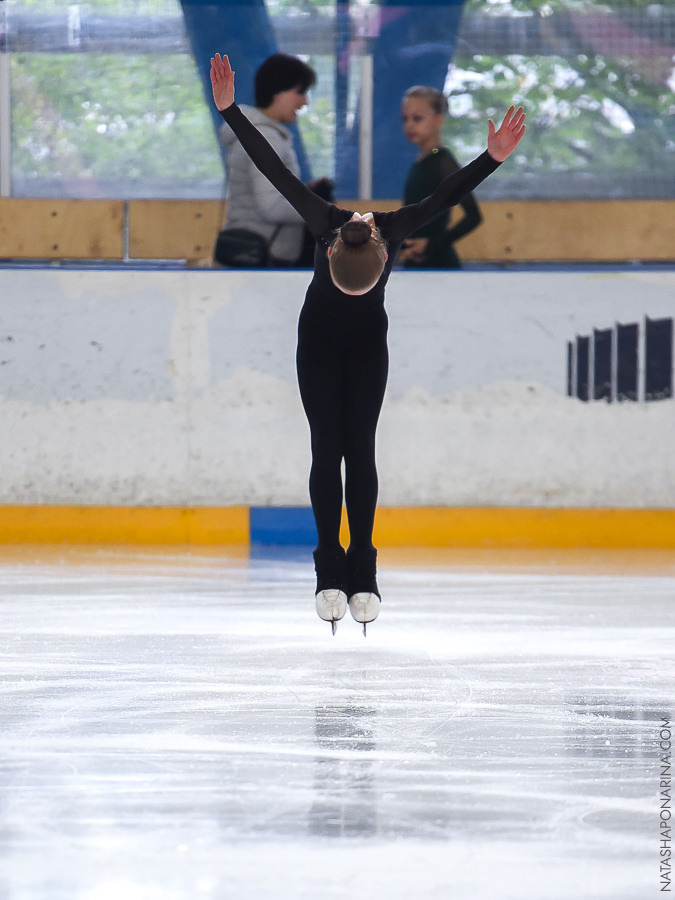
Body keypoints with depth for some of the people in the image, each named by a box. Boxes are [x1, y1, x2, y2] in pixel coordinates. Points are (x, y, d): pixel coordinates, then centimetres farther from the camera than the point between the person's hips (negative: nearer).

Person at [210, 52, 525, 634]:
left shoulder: (395, 232, -29)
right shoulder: (323, 224, -30)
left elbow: (447, 195, -23)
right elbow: (272, 167, -27)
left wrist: (494, 157, -32)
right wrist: (230, 111, -30)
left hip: (368, 345, 0)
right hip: (319, 341, 0)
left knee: (360, 450, -6)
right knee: (327, 450, -7)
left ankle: (363, 572, -6)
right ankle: (331, 572, -8)